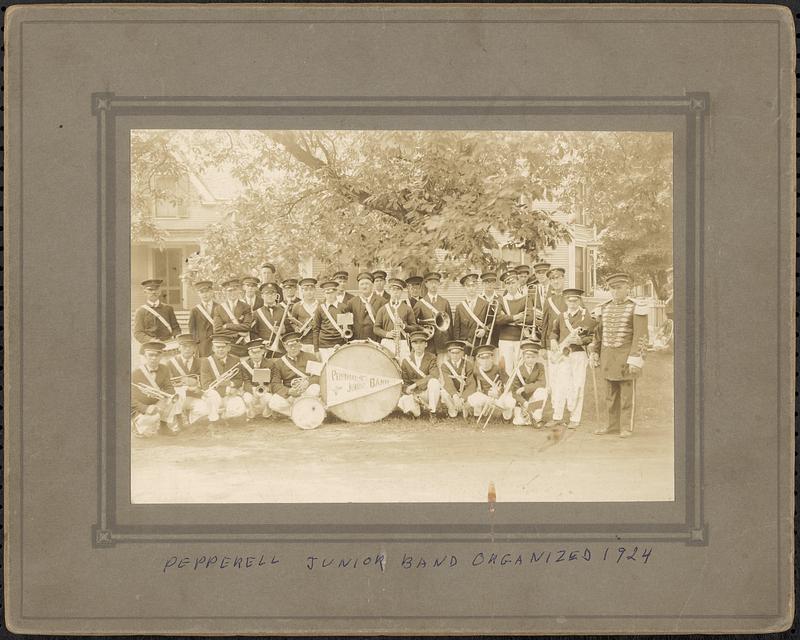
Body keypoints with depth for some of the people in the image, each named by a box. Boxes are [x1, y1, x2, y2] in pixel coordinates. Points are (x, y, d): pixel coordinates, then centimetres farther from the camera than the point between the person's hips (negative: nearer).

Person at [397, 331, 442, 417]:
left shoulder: (431, 358, -1)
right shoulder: (405, 361, 3)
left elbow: (434, 375, -20)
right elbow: (404, 383, 1)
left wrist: (415, 384, -27)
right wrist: (412, 394, -22)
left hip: (427, 393, 0)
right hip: (413, 394, 0)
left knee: (434, 382, -34)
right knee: (402, 402, -33)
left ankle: (432, 411, -19)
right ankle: (416, 410, -1)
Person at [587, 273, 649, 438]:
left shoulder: (636, 308, -9)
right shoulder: (605, 308, 8)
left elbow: (641, 336, -13)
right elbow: (599, 332, 15)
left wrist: (635, 360, -19)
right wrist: (593, 353, 10)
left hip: (627, 356, -5)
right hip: (608, 356, 5)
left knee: (627, 393, 1)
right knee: (611, 393, 10)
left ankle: (627, 427, 7)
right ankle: (613, 424, 19)